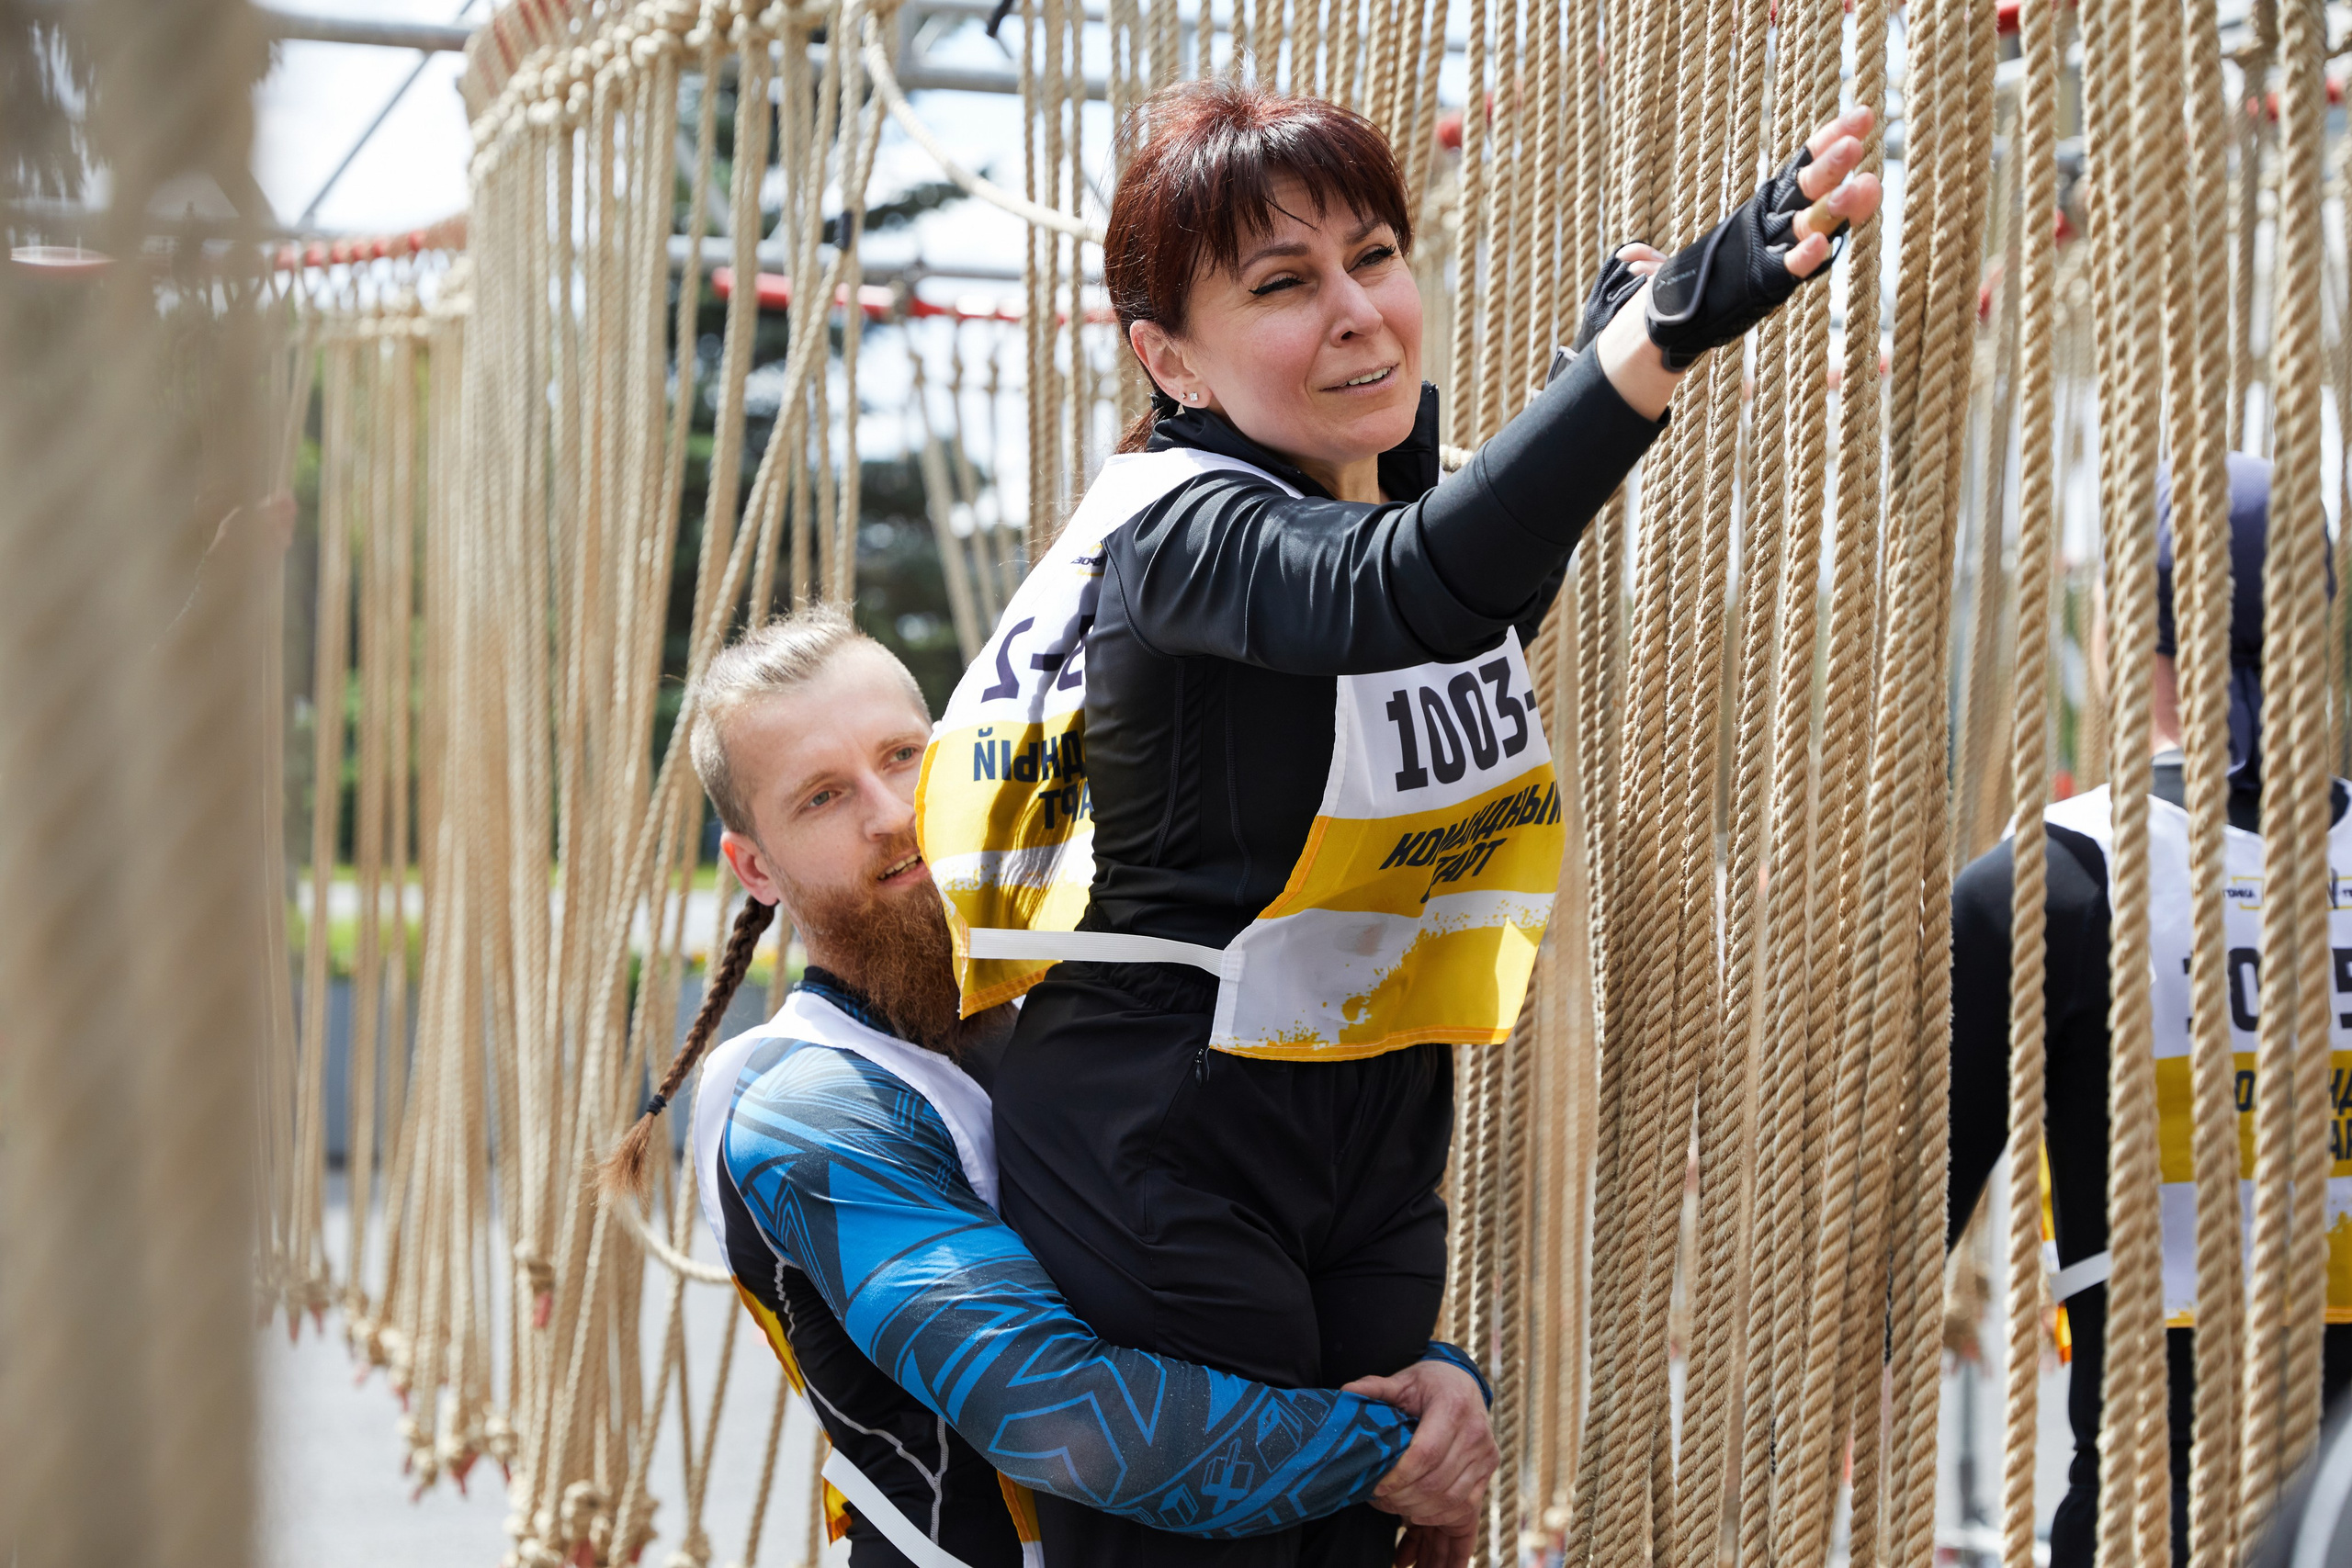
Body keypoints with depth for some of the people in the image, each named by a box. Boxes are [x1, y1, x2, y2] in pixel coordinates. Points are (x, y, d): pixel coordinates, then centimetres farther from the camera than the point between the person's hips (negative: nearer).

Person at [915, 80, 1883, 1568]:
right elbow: (1407, 596, -42)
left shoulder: (1410, 476, 4)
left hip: (1378, 1139, 8)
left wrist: (1599, 352, 14)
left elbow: (1499, 600, 27)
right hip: (1165, 1158, -8)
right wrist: (1656, 339, -55)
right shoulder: (1181, 528, -21)